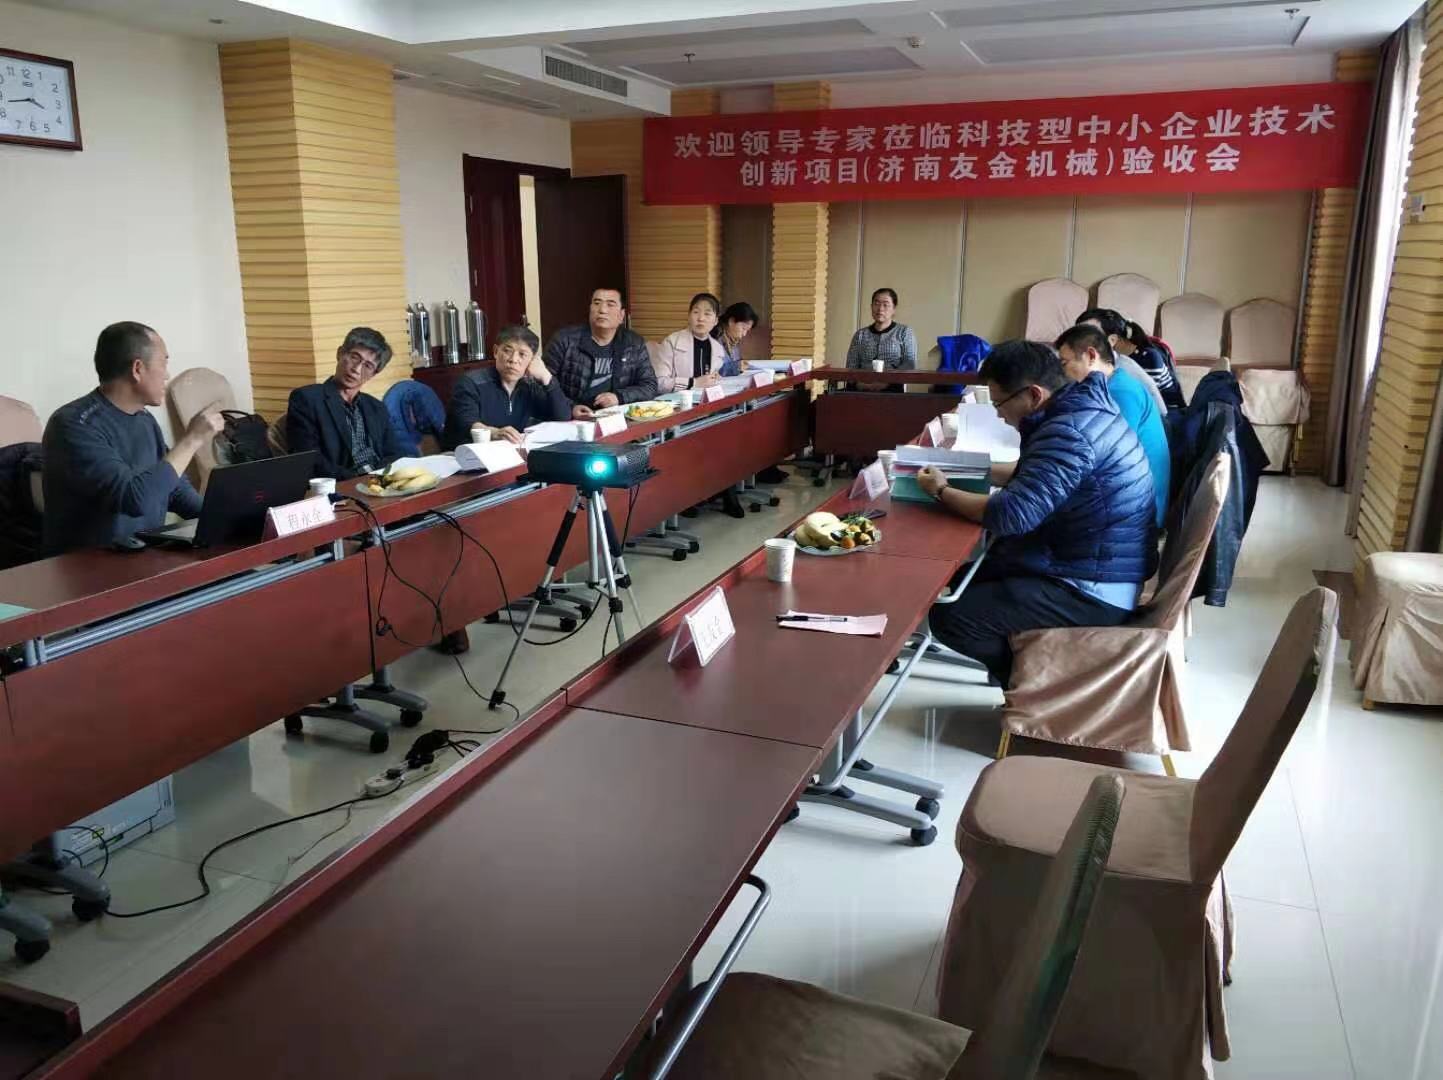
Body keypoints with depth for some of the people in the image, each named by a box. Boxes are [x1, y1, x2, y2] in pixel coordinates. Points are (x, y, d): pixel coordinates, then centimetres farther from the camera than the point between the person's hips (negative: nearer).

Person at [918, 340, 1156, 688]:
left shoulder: (1068, 431, -25)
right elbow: (1031, 476, 21)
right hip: (1091, 568, 11)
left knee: (948, 617, -14)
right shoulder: (1078, 407, 7)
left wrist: (942, 491, -14)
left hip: (1093, 591, -11)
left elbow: (1012, 514, -29)